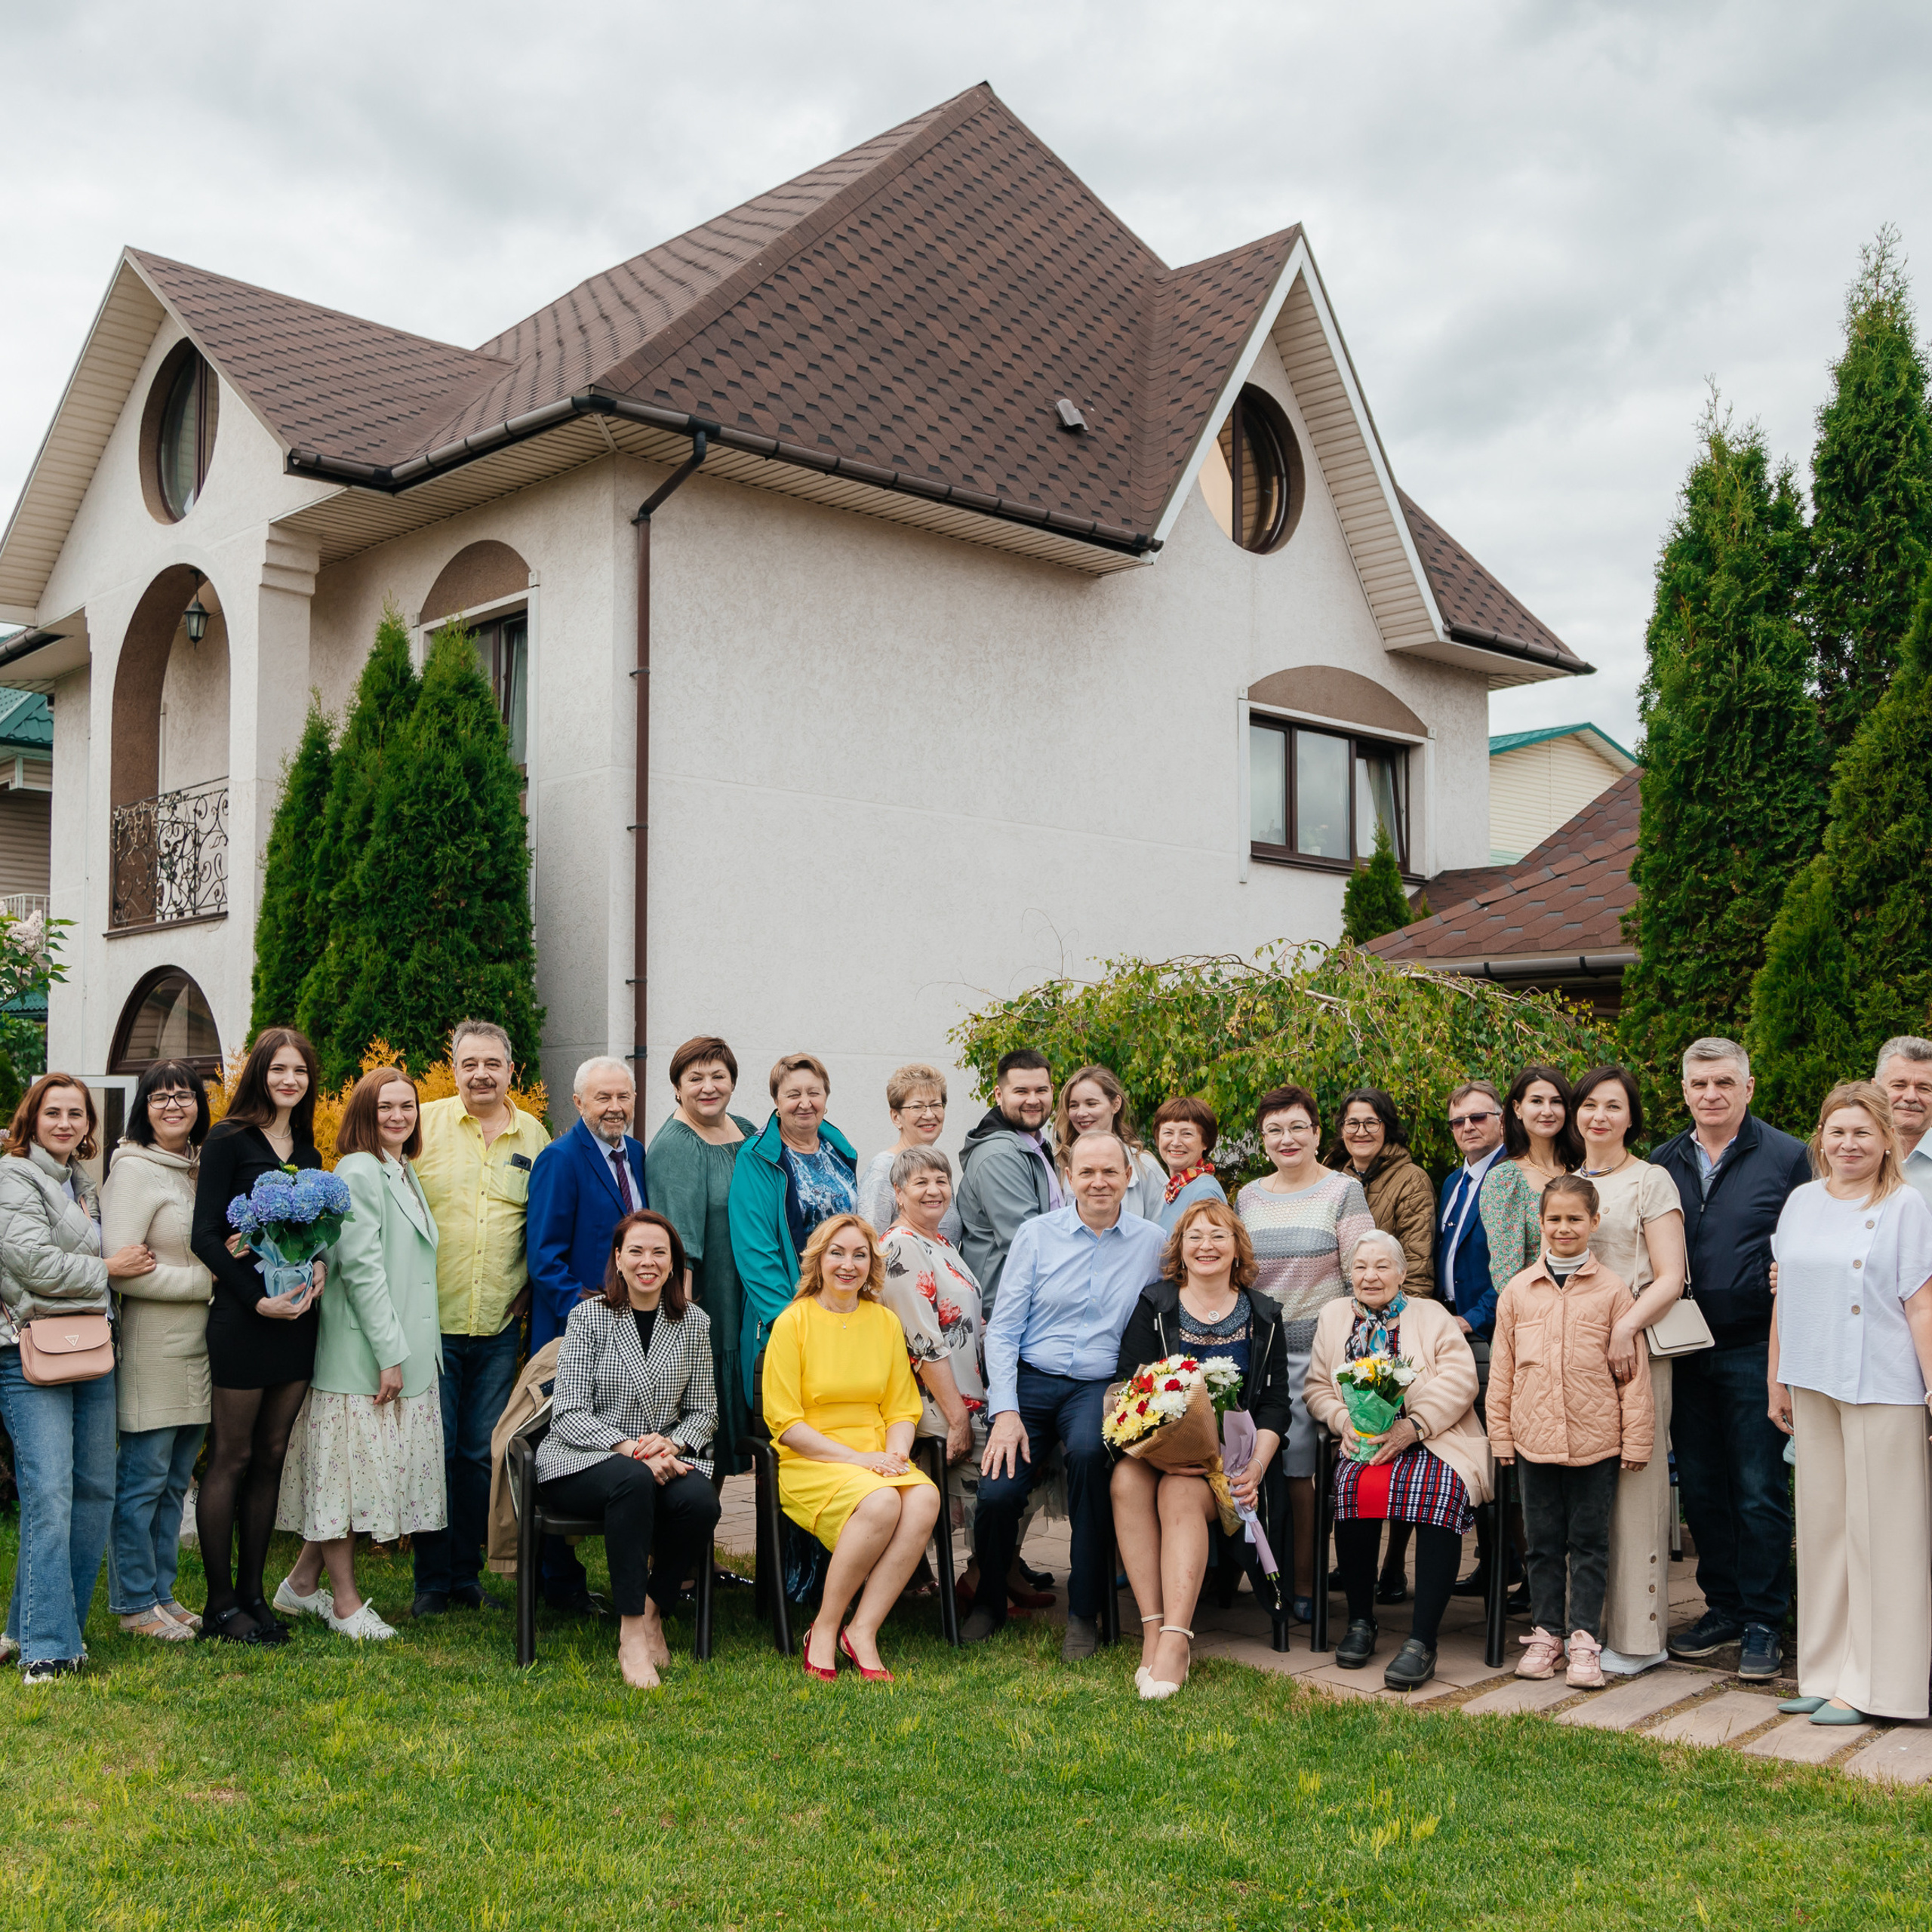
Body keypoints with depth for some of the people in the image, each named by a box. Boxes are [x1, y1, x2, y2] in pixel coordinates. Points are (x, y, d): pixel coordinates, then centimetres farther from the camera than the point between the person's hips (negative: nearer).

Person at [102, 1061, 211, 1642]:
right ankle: (134, 1602, 10)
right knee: (143, 1478, -1)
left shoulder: (202, 1168, 14)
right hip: (152, 1347, -8)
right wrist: (206, 1279, -15)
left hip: (197, 1344, 8)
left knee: (176, 1479, 13)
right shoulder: (134, 1170, -10)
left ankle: (161, 1593, 22)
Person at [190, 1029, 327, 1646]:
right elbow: (205, 1236, -11)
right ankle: (220, 1603, 8)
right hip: (243, 1317, -6)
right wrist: (257, 1297, -17)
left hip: (298, 1317, 6)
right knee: (232, 1457, 0)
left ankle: (252, 1593, 19)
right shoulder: (230, 1140, -6)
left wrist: (319, 1267, -4)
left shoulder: (307, 1149, 13)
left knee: (271, 1457, 10)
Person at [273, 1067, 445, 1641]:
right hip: (362, 1354, -9)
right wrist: (389, 1353, -18)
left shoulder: (405, 1173, 16)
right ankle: (344, 1601, 9)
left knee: (357, 1469, 13)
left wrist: (407, 1350, 16)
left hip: (406, 1352, 9)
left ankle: (303, 1582, 25)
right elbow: (361, 1268, -17)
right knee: (350, 1464, 0)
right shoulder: (359, 1171, -12)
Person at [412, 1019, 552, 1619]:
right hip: (430, 1319, -2)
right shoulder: (423, 1124, 0)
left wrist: (531, 1286, 6)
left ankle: (468, 1575, 20)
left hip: (500, 1325, 2)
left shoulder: (534, 1136, 8)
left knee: (481, 1454, 9)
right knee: (433, 1451, 1)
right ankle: (432, 1581, 14)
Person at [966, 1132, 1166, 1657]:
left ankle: (1084, 1612, -18)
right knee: (997, 1493, -21)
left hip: (1099, 1386, -1)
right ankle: (990, 1602, 12)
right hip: (1030, 1380, 1)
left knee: (1088, 1453, -35)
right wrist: (1006, 1411, -8)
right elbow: (1003, 1326, 2)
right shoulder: (1036, 1233, 5)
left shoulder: (1151, 1242, 6)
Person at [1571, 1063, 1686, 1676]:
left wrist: (1626, 1327, -21)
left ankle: (1637, 1634, 3)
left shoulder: (1651, 1181, 0)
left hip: (1633, 1348, -5)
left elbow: (1670, 1277, -6)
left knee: (1633, 1484, -4)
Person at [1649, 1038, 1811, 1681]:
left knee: (1759, 1492, 1)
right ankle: (1723, 1608, 25)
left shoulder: (1786, 1157, -2)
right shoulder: (1663, 1163, 10)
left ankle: (1763, 1623, 11)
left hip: (1755, 1347, -4)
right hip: (1685, 1352, 4)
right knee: (1701, 1488, 11)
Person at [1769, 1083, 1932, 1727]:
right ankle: (1825, 1672, 19)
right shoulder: (1801, 1202, 10)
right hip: (1813, 1384, 5)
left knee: (1879, 1528, 0)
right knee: (1821, 1524, 10)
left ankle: (1873, 1684, 8)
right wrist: (1777, 1380, 14)